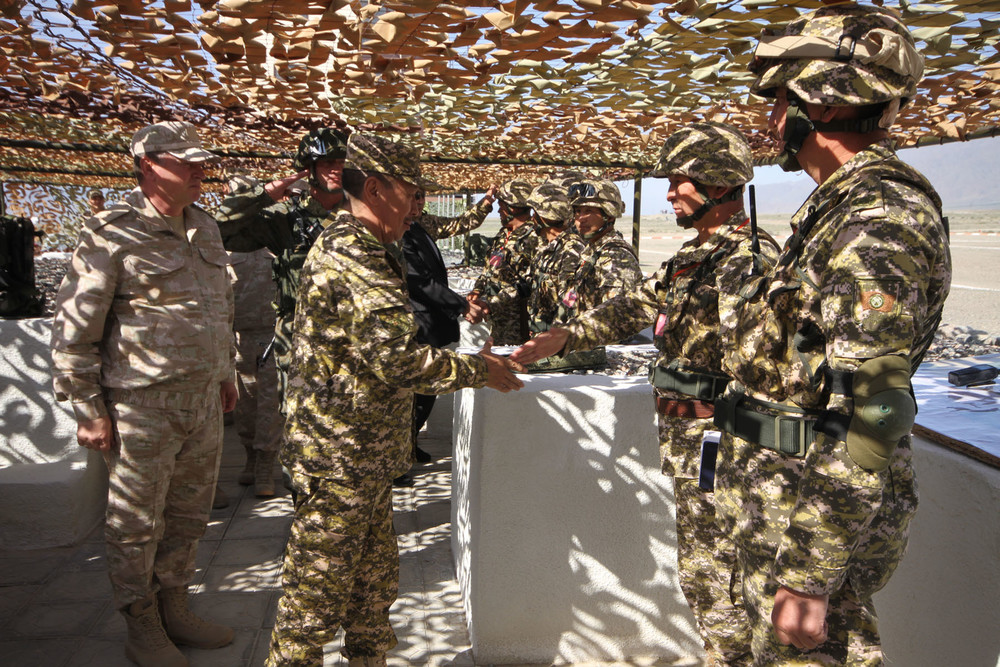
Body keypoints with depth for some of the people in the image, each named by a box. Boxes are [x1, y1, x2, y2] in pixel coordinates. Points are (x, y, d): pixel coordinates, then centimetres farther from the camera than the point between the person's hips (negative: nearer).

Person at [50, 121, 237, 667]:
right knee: (137, 522, 8)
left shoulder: (205, 227, 10)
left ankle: (175, 610, 35)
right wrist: (89, 409, -11)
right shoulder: (112, 234, -12)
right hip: (141, 403, -7)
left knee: (189, 514, 17)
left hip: (203, 399, 7)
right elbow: (73, 327, -11)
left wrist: (225, 374, 21)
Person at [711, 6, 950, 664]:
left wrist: (809, 573, -24)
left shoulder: (879, 223, -21)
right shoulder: (846, 206, 12)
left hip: (817, 512, -10)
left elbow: (865, 420, -26)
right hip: (787, 493, 10)